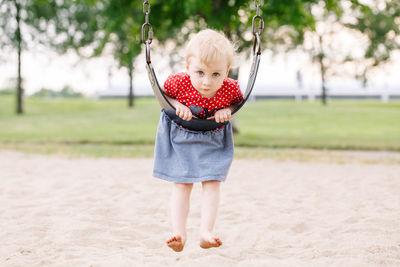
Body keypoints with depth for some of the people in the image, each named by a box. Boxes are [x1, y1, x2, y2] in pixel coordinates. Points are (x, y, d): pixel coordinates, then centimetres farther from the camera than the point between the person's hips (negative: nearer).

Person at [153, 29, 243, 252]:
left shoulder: (230, 88, -25)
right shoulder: (179, 82, -27)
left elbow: (239, 102, -1)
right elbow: (162, 94, -5)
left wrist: (227, 110, -22)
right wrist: (177, 105, -23)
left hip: (214, 140, 1)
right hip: (181, 137, -1)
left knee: (212, 182, -6)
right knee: (182, 184, -2)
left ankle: (207, 232, -4)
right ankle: (179, 234, -3)